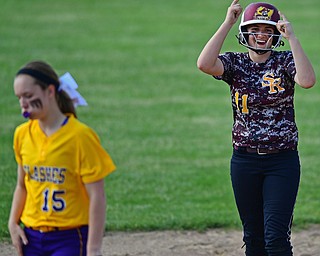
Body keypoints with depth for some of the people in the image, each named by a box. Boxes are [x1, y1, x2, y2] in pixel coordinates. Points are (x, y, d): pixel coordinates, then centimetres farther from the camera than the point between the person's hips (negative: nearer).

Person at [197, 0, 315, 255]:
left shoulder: (285, 61, -2)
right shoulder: (235, 63, 2)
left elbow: (307, 80, -24)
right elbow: (205, 64, -20)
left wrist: (292, 37, -22)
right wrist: (227, 24, -17)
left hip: (282, 160, -2)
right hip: (245, 161, 3)